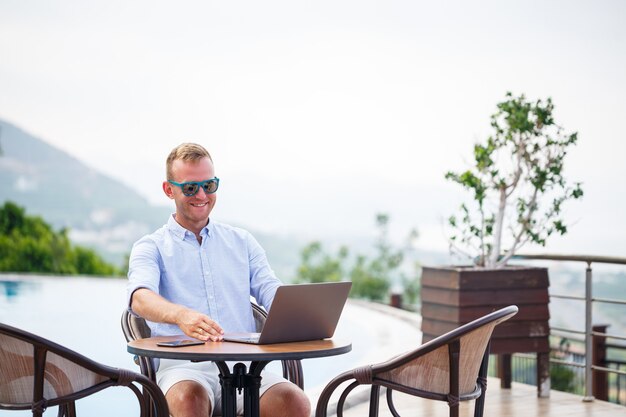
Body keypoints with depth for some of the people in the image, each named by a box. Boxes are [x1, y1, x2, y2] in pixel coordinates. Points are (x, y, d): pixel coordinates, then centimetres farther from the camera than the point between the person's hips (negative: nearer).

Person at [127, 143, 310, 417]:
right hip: (183, 367, -2)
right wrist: (181, 315, -34)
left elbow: (272, 292, 10)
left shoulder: (242, 242, 23)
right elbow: (141, 298, -9)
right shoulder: (151, 248, 12)